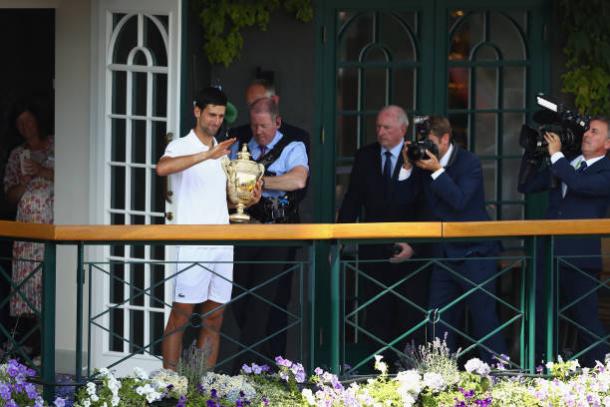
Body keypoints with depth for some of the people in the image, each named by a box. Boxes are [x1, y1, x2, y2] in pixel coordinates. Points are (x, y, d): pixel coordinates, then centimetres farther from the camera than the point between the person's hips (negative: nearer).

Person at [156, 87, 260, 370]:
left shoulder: (224, 151, 17)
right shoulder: (181, 147, -5)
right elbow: (162, 168, -28)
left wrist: (248, 198, 6)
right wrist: (207, 155, -35)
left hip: (223, 243, 7)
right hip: (193, 244, -7)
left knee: (214, 318, 6)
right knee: (181, 315, -7)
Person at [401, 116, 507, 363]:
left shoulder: (469, 163, -8)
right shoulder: (424, 163, 7)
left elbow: (459, 201, -22)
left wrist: (437, 171, -23)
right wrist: (408, 166, -8)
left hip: (473, 252, -6)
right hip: (444, 255, 6)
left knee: (485, 319, -4)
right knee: (438, 320, 4)